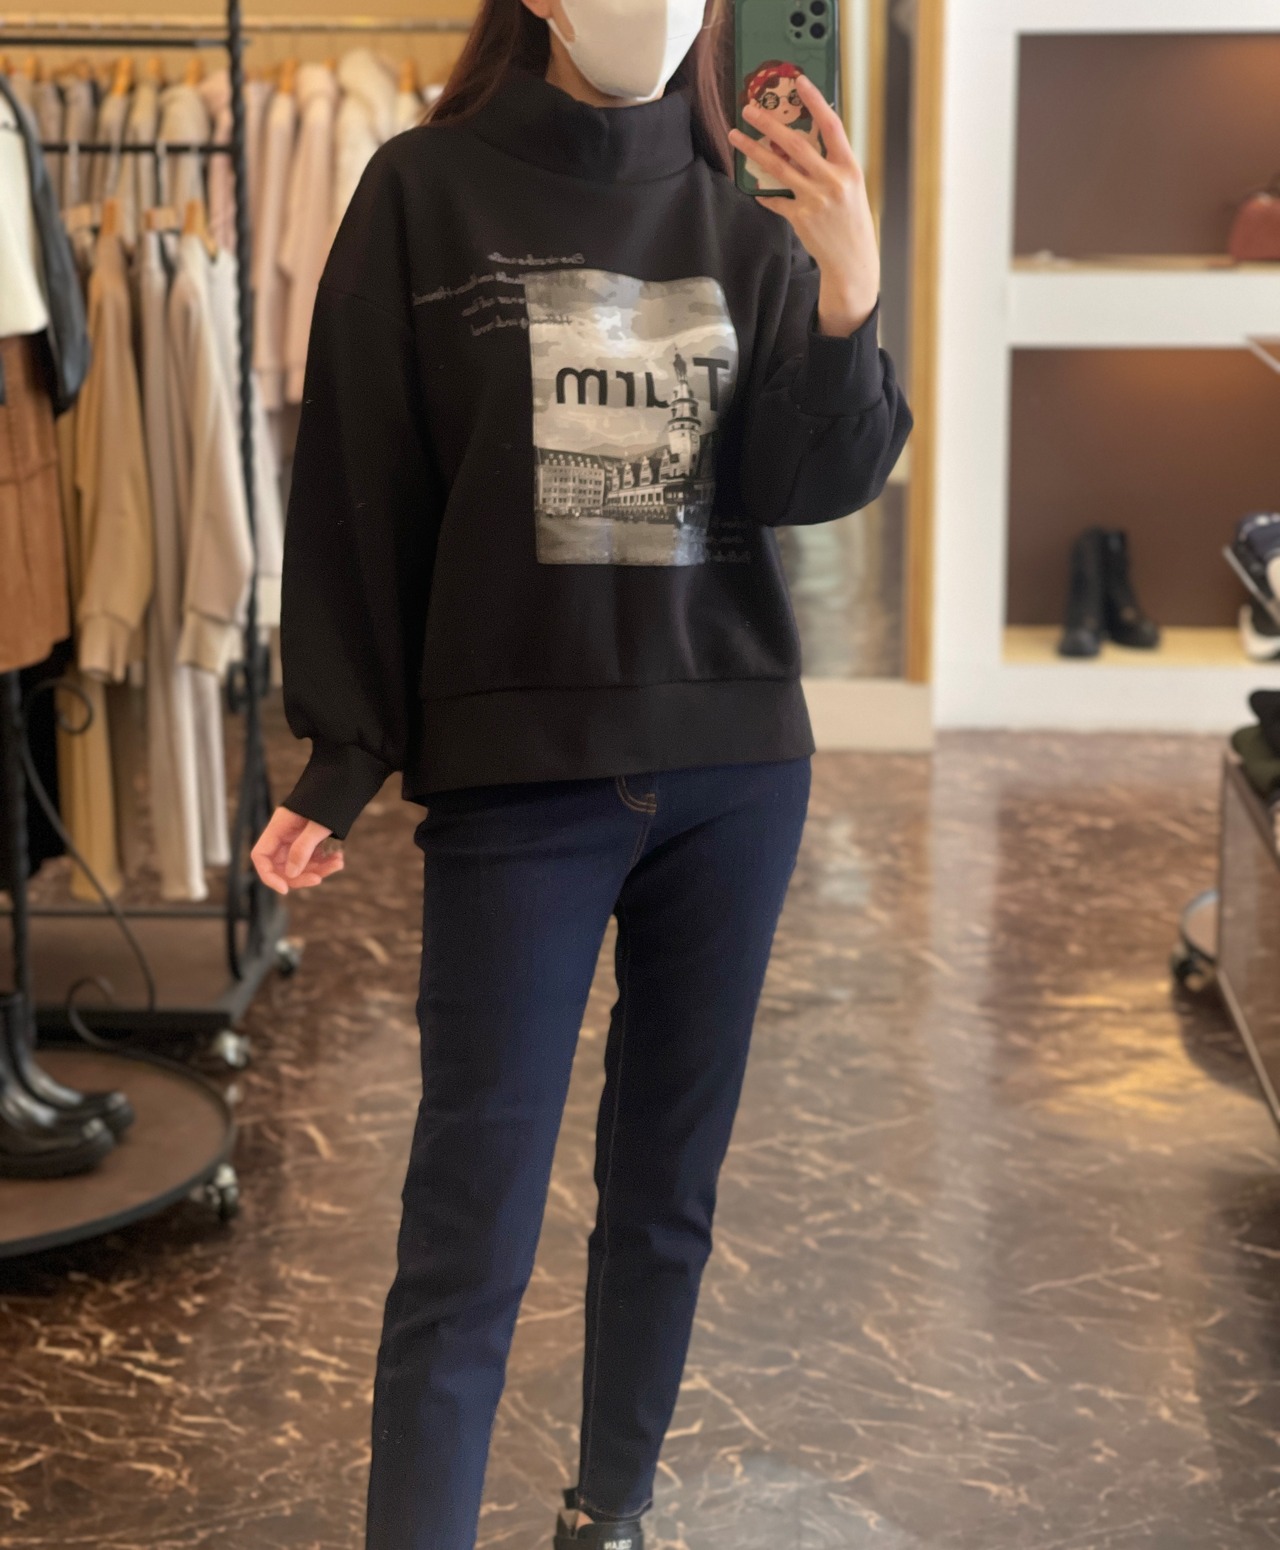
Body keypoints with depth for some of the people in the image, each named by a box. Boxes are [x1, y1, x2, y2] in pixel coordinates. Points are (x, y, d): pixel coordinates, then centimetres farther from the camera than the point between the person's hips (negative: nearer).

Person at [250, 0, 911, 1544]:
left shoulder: (741, 216, 6)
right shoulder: (427, 193, -2)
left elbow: (818, 484, -2)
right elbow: (358, 486, -3)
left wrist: (846, 303, -20)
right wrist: (341, 761, -6)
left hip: (735, 764, 4)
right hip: (518, 772, -3)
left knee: (669, 1186, 14)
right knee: (471, 1222, -4)